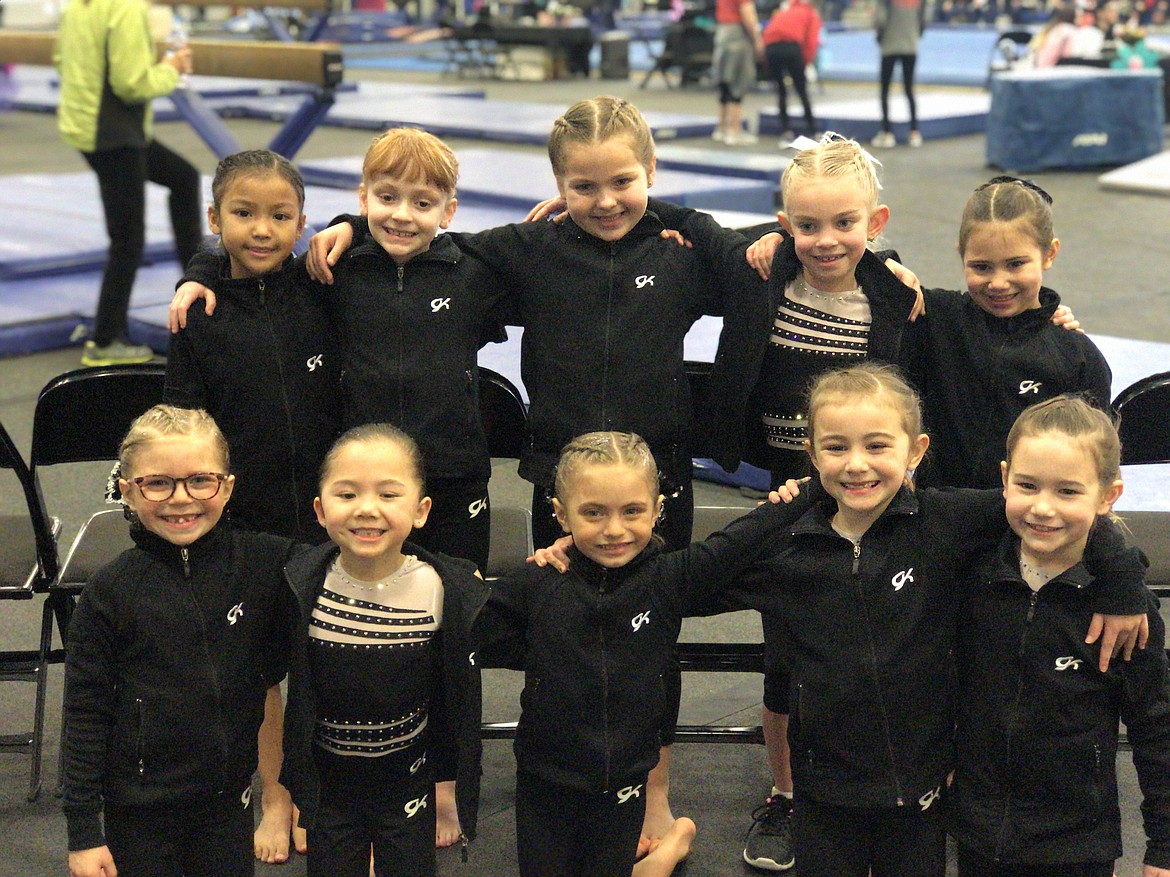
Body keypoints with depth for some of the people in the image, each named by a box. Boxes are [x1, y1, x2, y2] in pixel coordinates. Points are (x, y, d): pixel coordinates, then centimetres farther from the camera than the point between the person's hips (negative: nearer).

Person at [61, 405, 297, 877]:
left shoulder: (262, 564, -8)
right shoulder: (110, 591, -10)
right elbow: (84, 714, -6)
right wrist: (83, 830, -6)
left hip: (230, 802, 2)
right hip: (139, 809, -1)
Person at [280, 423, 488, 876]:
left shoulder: (446, 590, -15)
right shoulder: (300, 588, -15)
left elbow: (460, 702, -2)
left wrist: (450, 789, 3)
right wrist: (279, 793, 2)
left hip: (408, 783, 0)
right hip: (324, 783, 0)